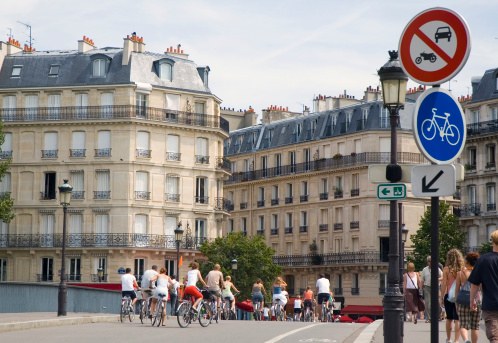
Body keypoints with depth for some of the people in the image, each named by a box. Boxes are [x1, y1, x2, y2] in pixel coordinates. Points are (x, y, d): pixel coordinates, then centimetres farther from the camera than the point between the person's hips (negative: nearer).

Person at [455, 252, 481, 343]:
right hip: (476, 301, 1)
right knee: (475, 326, 11)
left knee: (463, 325, -1)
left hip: (463, 301, -1)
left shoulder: (460, 274, -2)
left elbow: (457, 290, 0)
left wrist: (456, 303, 7)